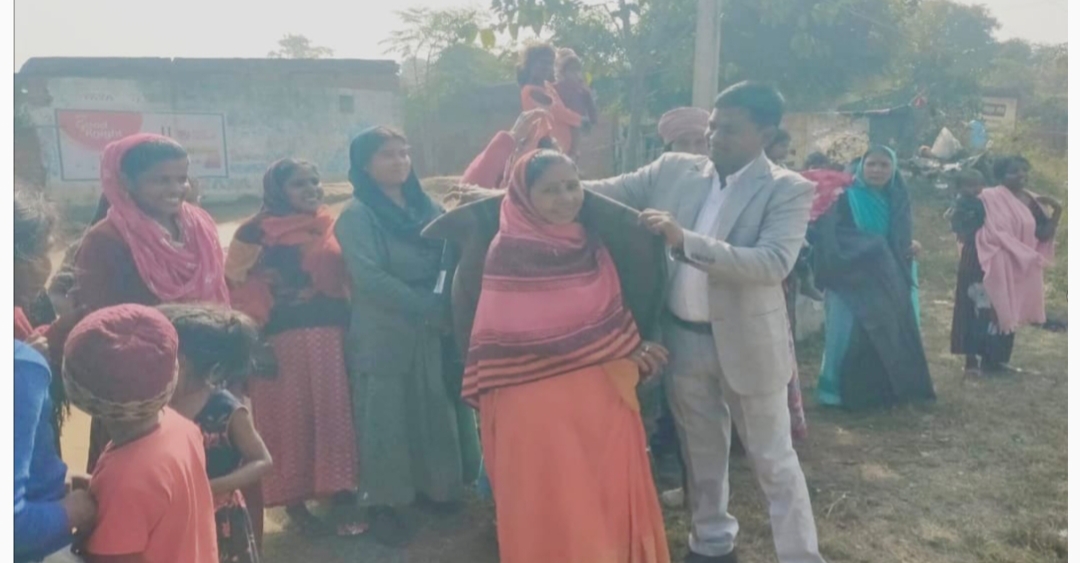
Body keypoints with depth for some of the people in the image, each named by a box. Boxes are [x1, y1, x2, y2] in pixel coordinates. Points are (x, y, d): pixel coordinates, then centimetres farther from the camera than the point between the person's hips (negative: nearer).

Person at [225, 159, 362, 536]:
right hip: (285, 339, -5)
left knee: (333, 413, 9)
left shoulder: (329, 227, 12)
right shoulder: (256, 232, -4)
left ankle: (338, 490, 23)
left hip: (332, 334, 5)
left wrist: (353, 320, 10)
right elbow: (235, 284, -6)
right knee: (292, 419, 2)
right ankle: (295, 503, 13)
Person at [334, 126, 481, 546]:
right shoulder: (357, 215, -7)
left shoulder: (426, 206, 10)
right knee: (386, 418, 3)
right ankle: (383, 504, 16)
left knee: (437, 411, 12)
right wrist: (431, 308, -19)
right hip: (383, 334, -5)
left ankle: (435, 488, 29)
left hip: (433, 330, 5)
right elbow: (371, 279, -16)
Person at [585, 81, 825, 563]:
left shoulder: (789, 190, -11)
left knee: (773, 461, 10)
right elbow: (607, 193, 1)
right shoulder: (674, 170, 1)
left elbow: (774, 265, -25)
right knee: (701, 454, 20)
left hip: (747, 343, -4)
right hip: (683, 339, 4)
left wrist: (686, 241, -32)